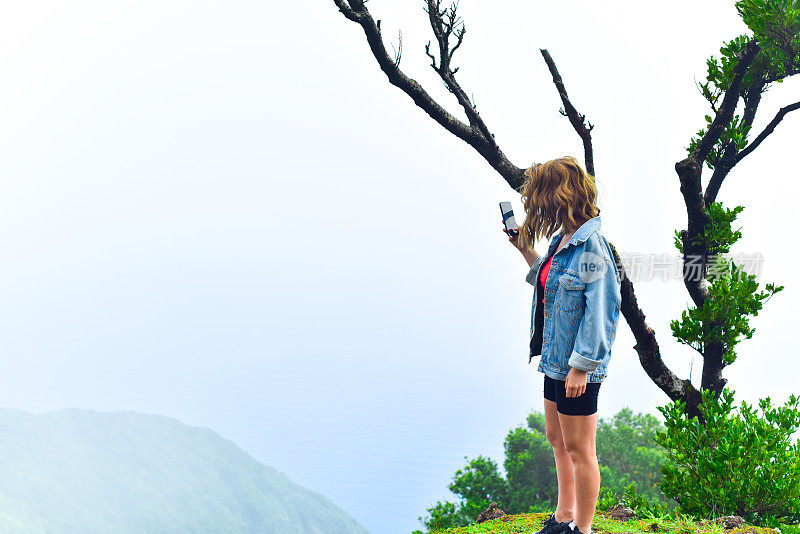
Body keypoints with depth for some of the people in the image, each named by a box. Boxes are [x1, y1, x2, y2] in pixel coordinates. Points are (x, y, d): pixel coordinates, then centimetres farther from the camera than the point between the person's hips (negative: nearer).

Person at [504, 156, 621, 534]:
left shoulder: (590, 246, -20)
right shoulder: (561, 240, 7)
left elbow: (600, 308, -21)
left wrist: (581, 365, -21)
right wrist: (524, 250, 14)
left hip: (578, 365, -10)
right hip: (556, 358, 10)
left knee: (579, 451, 3)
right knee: (557, 440, 21)